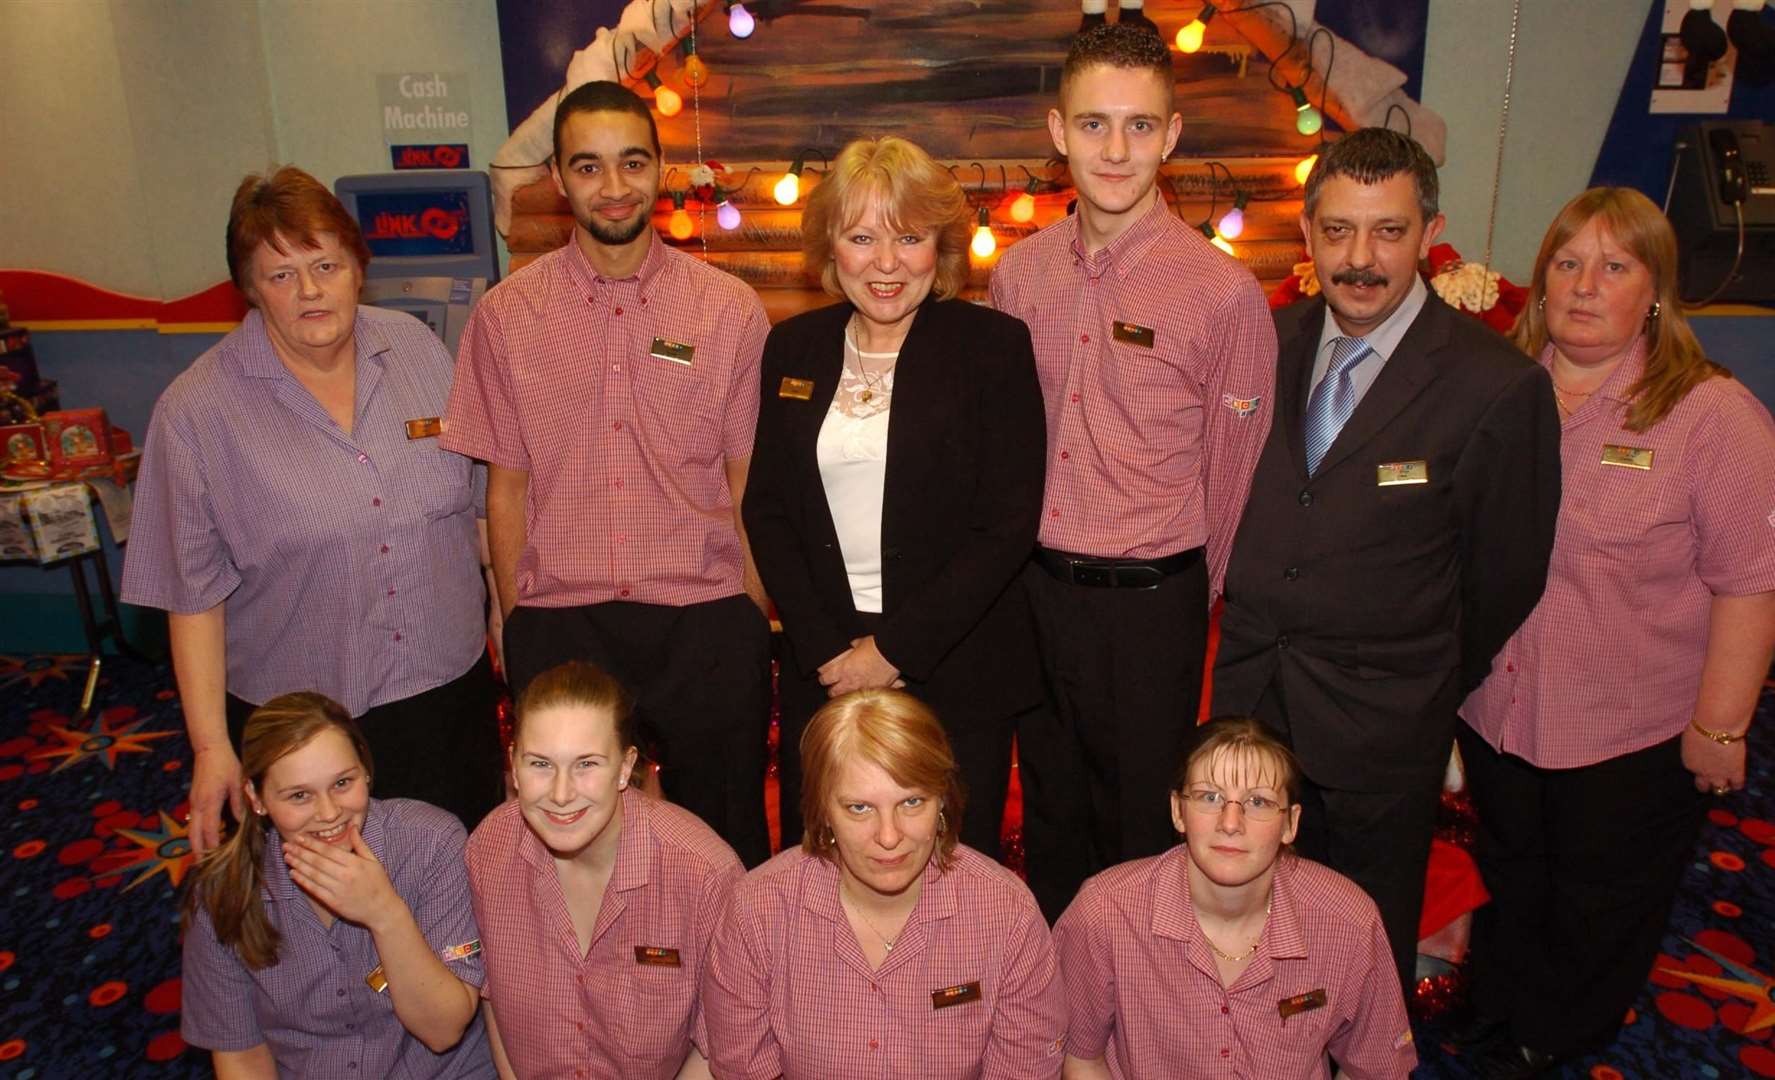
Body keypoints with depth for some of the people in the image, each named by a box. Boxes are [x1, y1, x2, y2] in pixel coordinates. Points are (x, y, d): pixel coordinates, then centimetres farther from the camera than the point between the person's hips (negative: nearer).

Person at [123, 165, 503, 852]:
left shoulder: (418, 349, -1)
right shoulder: (197, 411, -10)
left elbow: (476, 497, 8)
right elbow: (193, 592, -7)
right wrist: (211, 746, -7)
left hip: (451, 692, 3)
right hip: (301, 725, -2)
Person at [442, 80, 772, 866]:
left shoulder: (729, 309, 0)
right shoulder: (507, 315, 1)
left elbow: (747, 485, 2)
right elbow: (506, 488, 5)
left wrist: (753, 626, 1)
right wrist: (517, 628, 3)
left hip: (705, 626, 0)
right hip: (558, 630, 1)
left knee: (725, 852, 12)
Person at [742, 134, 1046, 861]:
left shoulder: (995, 345, -5)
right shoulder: (793, 348, 6)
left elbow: (1009, 523, -10)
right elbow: (766, 508, 6)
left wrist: (895, 650, -13)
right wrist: (823, 651, -6)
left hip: (957, 670, -3)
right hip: (821, 670, 3)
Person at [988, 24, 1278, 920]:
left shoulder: (1223, 292, -11)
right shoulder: (1019, 273, 1)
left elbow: (1234, 476, -4)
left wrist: (1190, 600, 3)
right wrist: (1024, 570, 11)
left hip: (1151, 601, -4)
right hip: (1032, 588, 5)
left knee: (1145, 831, 12)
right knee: (1049, 812, 21)